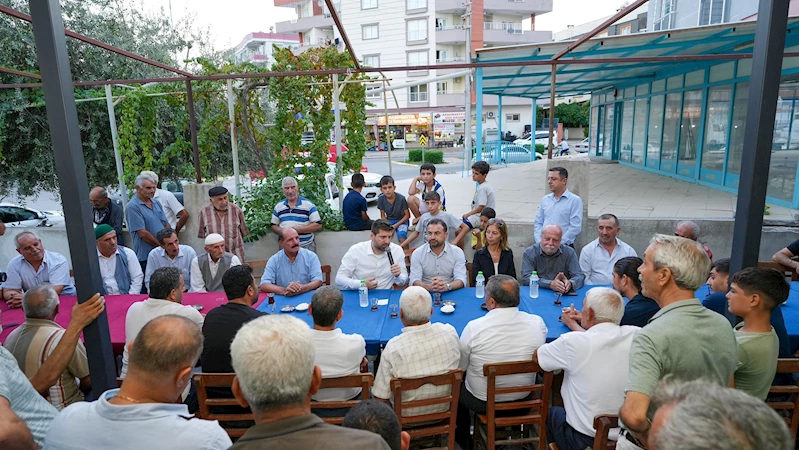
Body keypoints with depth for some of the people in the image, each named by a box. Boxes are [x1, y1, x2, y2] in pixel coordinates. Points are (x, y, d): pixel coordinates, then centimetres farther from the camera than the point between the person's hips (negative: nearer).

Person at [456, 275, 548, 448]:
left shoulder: (474, 327, -27)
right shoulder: (538, 323, -18)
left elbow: (460, 367, -11)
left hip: (483, 402, -3)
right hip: (523, 400, 4)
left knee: (456, 385, 25)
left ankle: (463, 439, 45)